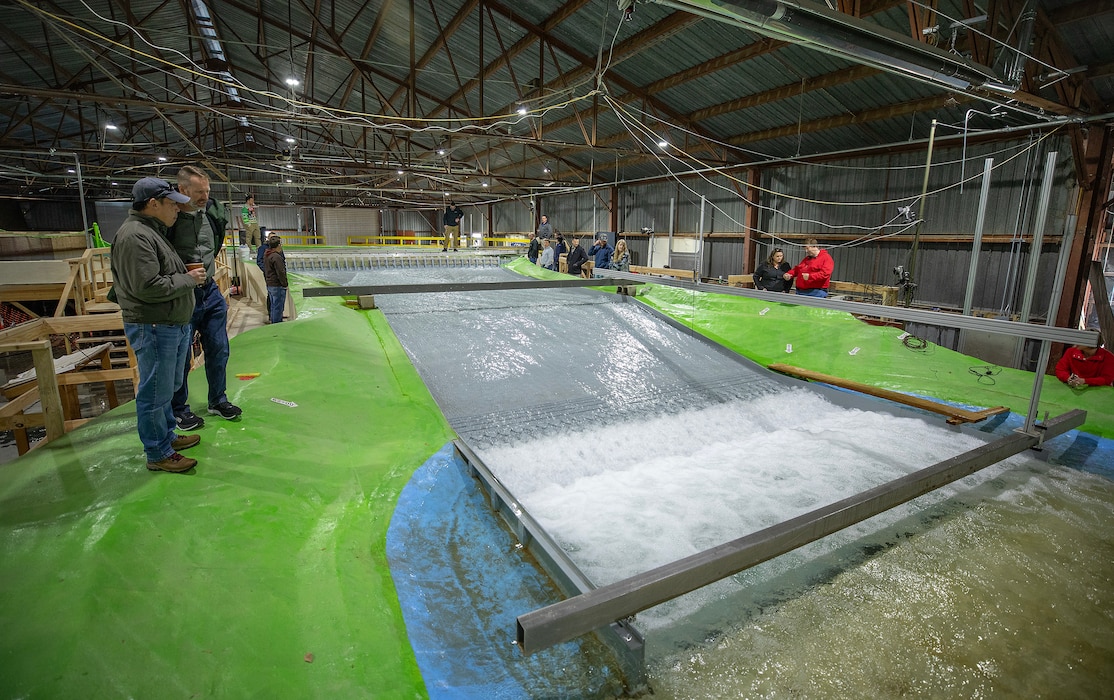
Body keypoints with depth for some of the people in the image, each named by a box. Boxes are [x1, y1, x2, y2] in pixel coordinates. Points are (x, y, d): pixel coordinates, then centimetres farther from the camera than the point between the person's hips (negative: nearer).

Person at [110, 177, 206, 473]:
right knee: (155, 393, 0)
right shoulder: (134, 236, -18)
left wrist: (190, 276, 11)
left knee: (168, 387, 21)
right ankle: (158, 454, 11)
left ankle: (167, 436, 36)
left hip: (175, 326, 11)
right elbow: (148, 287, -24)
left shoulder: (154, 233, 17)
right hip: (153, 329, -11)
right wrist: (188, 279, -13)